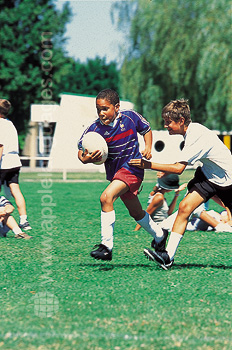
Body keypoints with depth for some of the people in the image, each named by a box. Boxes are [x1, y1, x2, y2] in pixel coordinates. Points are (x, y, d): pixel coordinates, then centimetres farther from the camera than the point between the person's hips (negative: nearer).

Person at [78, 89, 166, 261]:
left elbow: (147, 129, 9)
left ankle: (107, 245, -24)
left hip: (132, 167, -5)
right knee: (136, 213, 18)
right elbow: (81, 151, -6)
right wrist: (86, 158, -29)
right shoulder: (95, 128, -10)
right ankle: (160, 236, 45)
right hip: (115, 172, 5)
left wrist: (148, 148, -6)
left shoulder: (131, 117, -11)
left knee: (106, 198, -26)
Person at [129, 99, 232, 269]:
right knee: (185, 207, -9)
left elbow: (179, 168, -33)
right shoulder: (192, 130, -1)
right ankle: (169, 256, -13)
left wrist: (149, 165, -32)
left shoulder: (196, 136, -29)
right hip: (208, 174, 8)